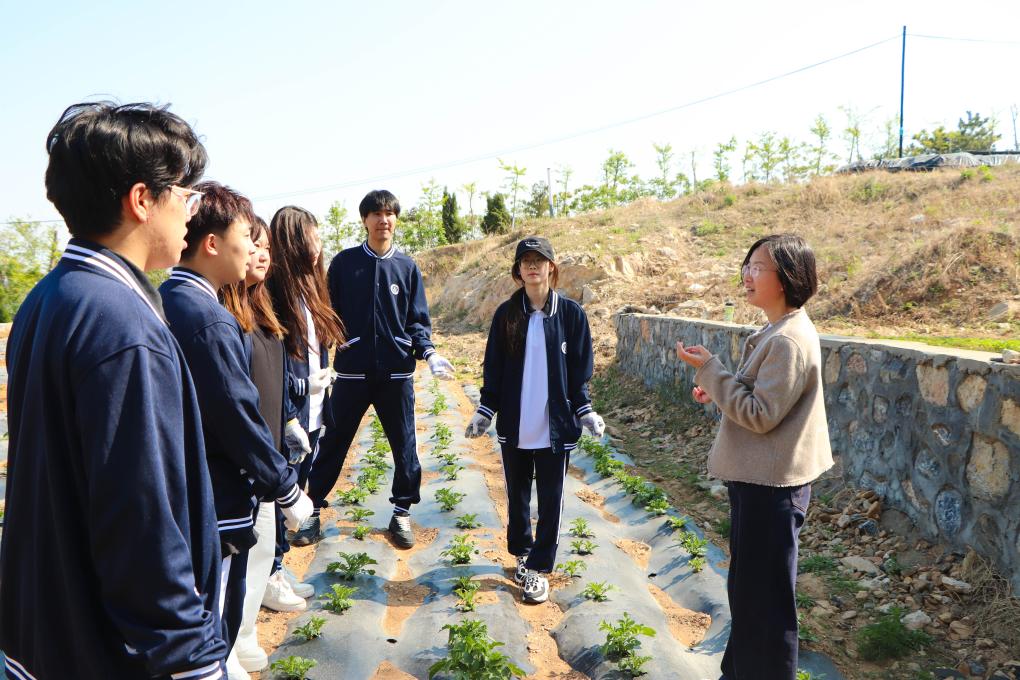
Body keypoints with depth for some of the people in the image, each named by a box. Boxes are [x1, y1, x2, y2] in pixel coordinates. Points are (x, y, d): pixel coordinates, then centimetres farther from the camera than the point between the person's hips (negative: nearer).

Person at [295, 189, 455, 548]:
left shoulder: (407, 267, 4)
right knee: (333, 443, 8)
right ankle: (313, 510, 21)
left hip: (397, 372, 1)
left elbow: (418, 319, 5)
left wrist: (428, 351, -10)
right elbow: (329, 311, 7)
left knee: (404, 444, 8)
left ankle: (401, 513, 23)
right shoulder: (344, 262, 2)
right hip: (352, 370, -1)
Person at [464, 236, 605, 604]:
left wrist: (585, 411, -9)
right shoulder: (506, 314, 0)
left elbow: (579, 371, 0)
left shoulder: (571, 313, -4)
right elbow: (493, 369, 4)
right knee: (517, 495, 15)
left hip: (555, 428, -2)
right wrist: (484, 411, -1)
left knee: (550, 500, 6)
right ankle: (522, 553, 35)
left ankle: (538, 568, 18)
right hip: (514, 427, 2)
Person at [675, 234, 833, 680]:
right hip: (759, 476, 11)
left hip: (771, 484, -11)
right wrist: (719, 394, 6)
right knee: (748, 587, 23)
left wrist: (710, 371, -21)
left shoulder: (789, 340, -22)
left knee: (763, 595, 4)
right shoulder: (779, 331, 10)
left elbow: (761, 414, -23)